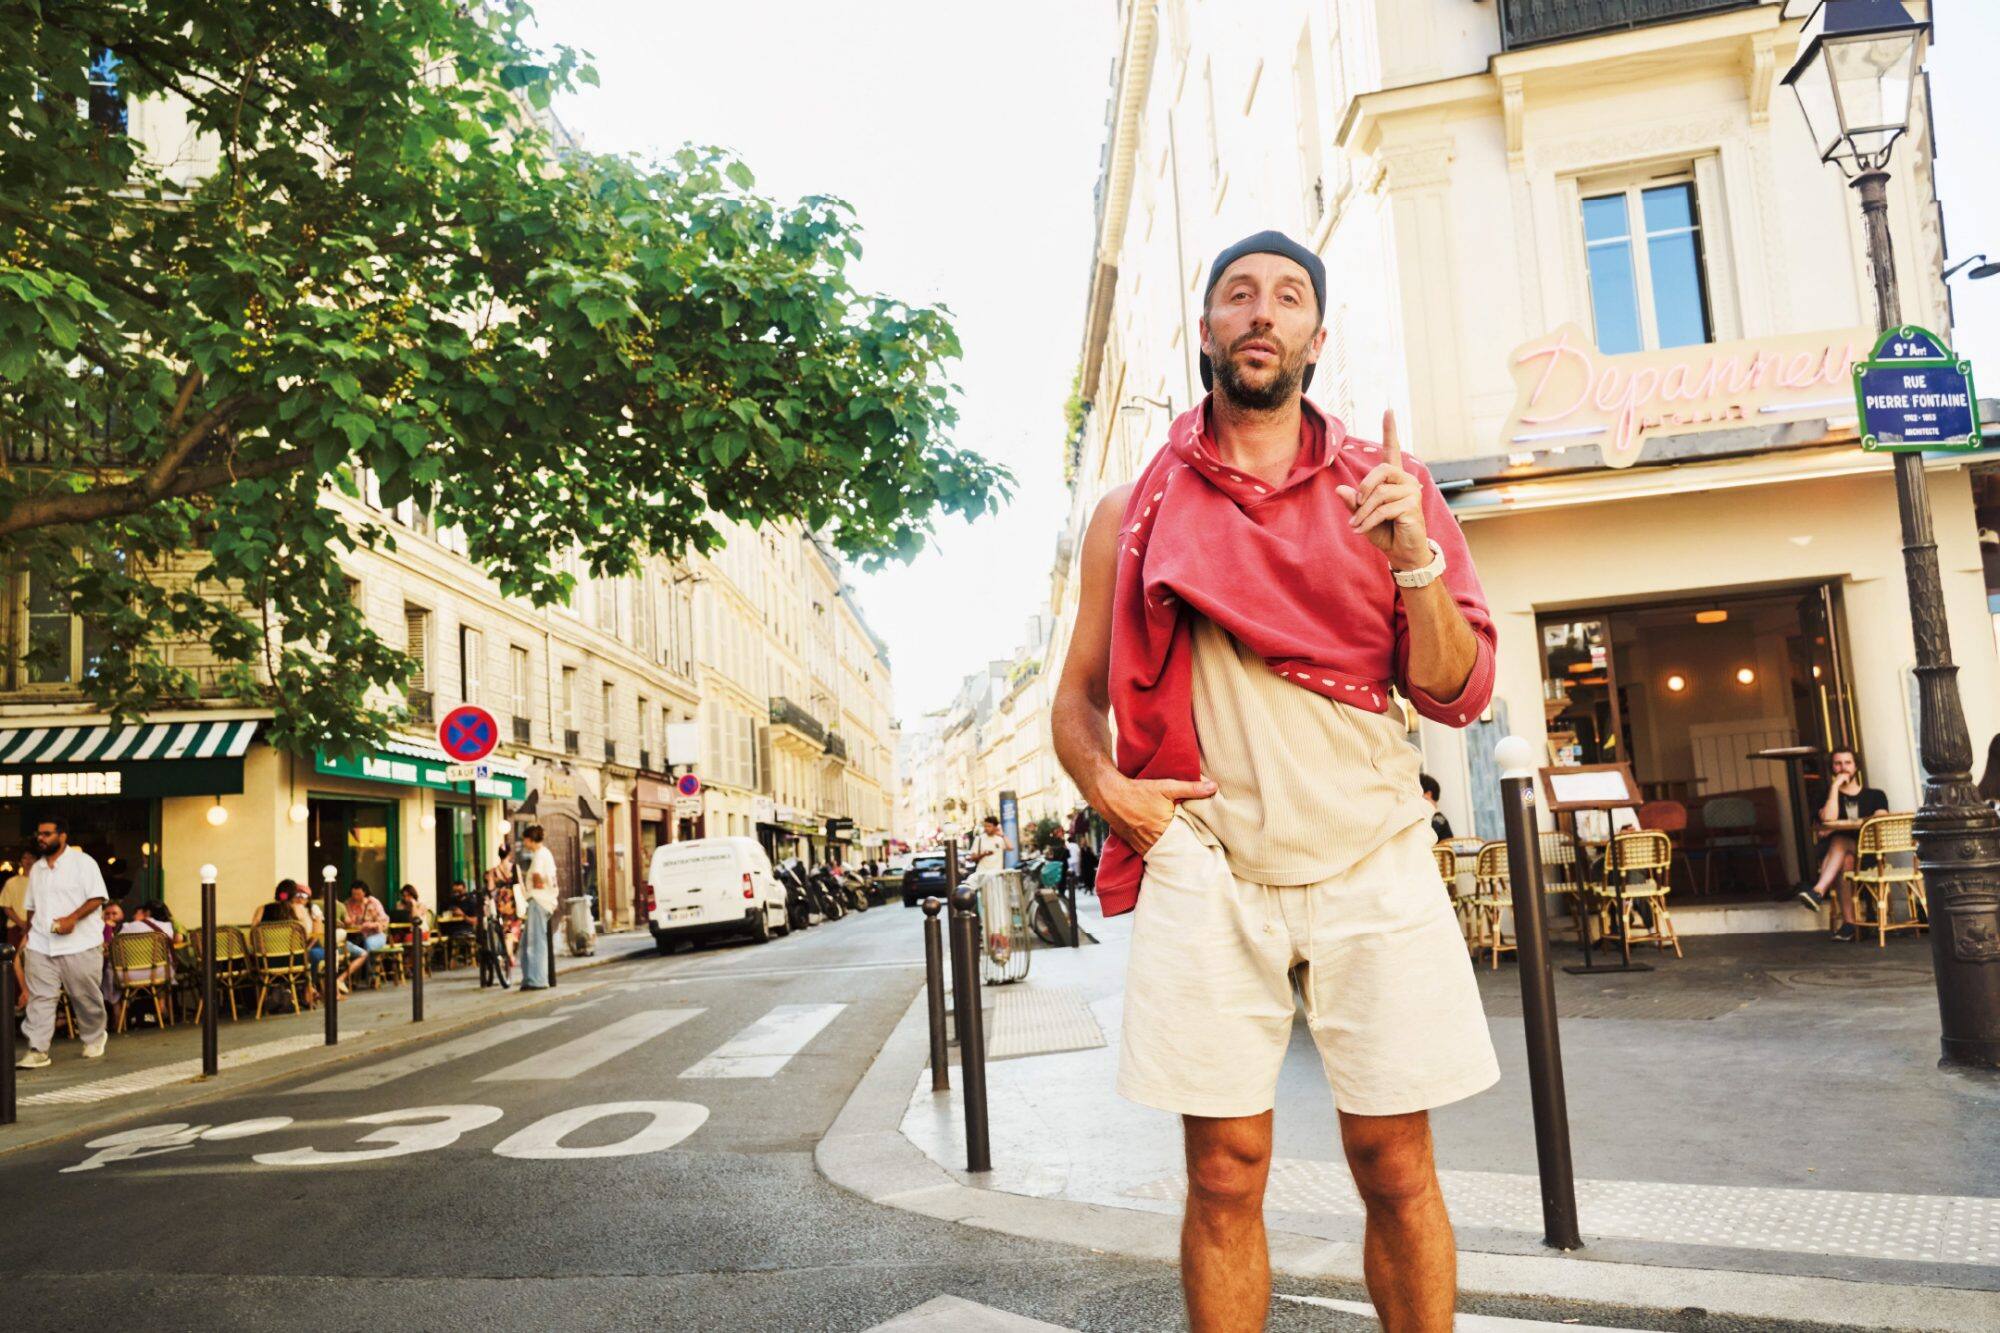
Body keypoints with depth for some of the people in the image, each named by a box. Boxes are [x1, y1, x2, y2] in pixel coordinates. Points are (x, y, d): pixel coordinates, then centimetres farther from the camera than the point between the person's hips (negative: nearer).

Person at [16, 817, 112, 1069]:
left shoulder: (82, 862, -5)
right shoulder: (36, 869, 14)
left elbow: (98, 898, -12)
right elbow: (32, 908, 23)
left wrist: (72, 918, -24)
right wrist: (28, 936, 18)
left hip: (79, 944, -5)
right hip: (40, 945, 5)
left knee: (85, 995, 5)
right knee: (39, 997, -2)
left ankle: (94, 1038, 26)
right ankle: (37, 1050, -2)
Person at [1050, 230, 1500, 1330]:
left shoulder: (1384, 487, 10)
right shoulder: (1136, 513, 10)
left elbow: (1457, 694, 4)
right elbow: (1077, 699, 14)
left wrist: (1413, 559, -12)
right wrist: (1106, 786, -6)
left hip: (1370, 860, 1)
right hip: (1205, 865, 0)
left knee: (1395, 1168, 5)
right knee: (1225, 1175, 4)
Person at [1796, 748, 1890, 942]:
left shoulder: (1875, 795, 19)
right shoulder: (1829, 796, 18)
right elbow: (1828, 818, -6)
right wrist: (1835, 786, -3)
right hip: (1833, 852, 2)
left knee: (1839, 841, -36)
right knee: (1844, 862, -37)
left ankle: (1818, 891, -54)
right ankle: (1850, 922, -43)